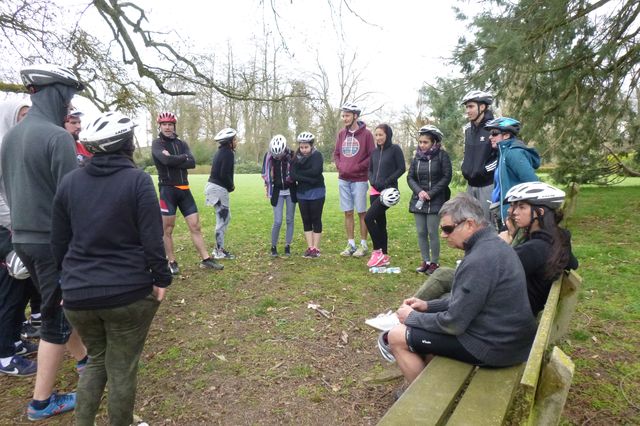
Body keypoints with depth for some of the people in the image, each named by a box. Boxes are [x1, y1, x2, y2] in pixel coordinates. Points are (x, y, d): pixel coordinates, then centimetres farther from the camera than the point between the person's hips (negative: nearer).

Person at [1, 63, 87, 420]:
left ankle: (83, 357, 43)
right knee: (57, 315, 5)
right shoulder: (57, 137, -17)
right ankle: (42, 402, 17)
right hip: (53, 240, -8)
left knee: (60, 305, 23)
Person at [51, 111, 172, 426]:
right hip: (127, 292, -4)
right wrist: (161, 279, -2)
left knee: (96, 360, 26)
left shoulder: (69, 181, 4)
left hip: (78, 294, 5)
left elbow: (59, 242, 9)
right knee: (122, 369, 14)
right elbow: (152, 239, -14)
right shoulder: (137, 180, -10)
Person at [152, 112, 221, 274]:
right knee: (168, 229, 4)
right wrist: (183, 157, -7)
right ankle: (172, 262, 16)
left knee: (195, 226, 4)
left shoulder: (182, 143, 12)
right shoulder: (157, 143, -1)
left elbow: (192, 163, -6)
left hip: (184, 190, 4)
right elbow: (166, 160, -22)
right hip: (167, 190, -4)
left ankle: (205, 260, 8)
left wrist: (173, 160, -14)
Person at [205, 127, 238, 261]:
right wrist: (231, 186, -5)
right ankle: (219, 252, 6)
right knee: (222, 220, -2)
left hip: (215, 186, 10)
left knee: (226, 217, 17)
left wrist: (229, 185, 5)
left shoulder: (221, 151, 16)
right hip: (219, 189, -10)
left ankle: (219, 248, 23)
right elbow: (224, 174, -22)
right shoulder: (228, 153, -14)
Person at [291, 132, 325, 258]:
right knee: (306, 220, 7)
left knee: (316, 219, 1)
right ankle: (310, 247, 15)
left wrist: (300, 173, -9)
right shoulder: (297, 157, 6)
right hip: (302, 193, 5)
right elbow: (293, 175, -8)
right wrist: (309, 179, -20)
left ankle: (316, 248, 8)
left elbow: (315, 171, -22)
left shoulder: (317, 155, -6)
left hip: (316, 192, -5)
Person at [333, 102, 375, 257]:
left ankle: (363, 245, 13)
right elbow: (336, 154, 15)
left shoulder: (366, 134, -5)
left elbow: (372, 156, -7)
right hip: (343, 179, 5)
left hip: (359, 180, -4)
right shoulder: (341, 134, 9)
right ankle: (350, 244, 18)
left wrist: (357, 167, -13)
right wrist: (339, 166, -2)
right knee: (348, 213, 9)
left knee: (361, 212, 3)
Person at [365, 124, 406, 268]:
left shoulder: (395, 149, -4)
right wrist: (373, 181, -3)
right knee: (380, 222, 9)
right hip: (375, 191, 7)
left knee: (368, 218, -17)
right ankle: (384, 256, 18)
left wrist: (386, 182, -14)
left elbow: (402, 168, -7)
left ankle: (377, 251, -4)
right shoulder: (375, 151, 13)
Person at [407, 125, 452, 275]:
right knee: (421, 232, 7)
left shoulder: (442, 155, -6)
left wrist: (430, 193, -14)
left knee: (432, 232, -2)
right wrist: (419, 191, -10)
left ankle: (434, 262, 12)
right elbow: (410, 177, 8)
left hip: (436, 201, -5)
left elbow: (446, 177, -7)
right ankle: (425, 261, 20)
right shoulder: (417, 156, 8)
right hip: (418, 200, 5)